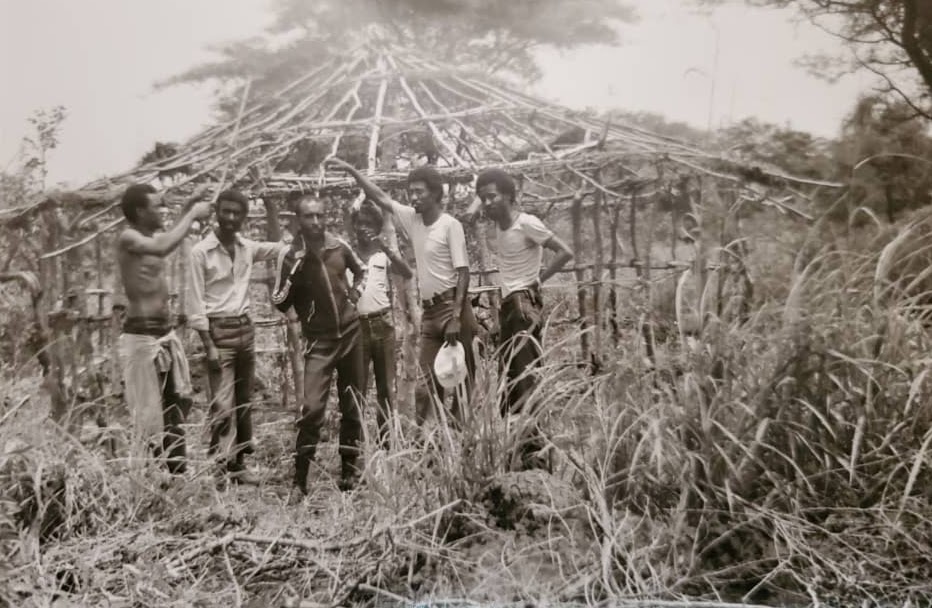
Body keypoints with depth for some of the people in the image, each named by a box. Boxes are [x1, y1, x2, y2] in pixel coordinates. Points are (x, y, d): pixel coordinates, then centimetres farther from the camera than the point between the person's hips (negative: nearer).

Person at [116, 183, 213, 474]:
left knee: (177, 406, 17)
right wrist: (192, 215, -22)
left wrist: (189, 208, 21)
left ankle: (176, 472, 28)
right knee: (149, 414, -4)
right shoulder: (128, 238, -14)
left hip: (166, 333, 9)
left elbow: (168, 240, 34)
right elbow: (163, 247, -35)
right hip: (142, 337, -9)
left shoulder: (150, 236, 11)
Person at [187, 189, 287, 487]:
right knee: (223, 405, -8)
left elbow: (280, 249, 17)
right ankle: (221, 468, 0)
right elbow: (196, 303, -11)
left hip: (245, 328, 6)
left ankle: (239, 462, 19)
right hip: (219, 330, -6)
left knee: (244, 402, 10)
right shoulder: (201, 252, -9)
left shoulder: (247, 247, 6)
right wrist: (209, 345, -15)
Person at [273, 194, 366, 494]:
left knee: (353, 407, 10)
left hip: (351, 334, 4)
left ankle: (350, 472, 24)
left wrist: (355, 290, 4)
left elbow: (360, 269, 21)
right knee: (312, 409, -14)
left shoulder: (339, 246, -1)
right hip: (319, 341, -3)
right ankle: (299, 481, -2)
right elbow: (279, 304, -8)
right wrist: (291, 276, -22)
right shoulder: (290, 256, -9)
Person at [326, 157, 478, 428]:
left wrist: (456, 317, -19)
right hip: (429, 311, 7)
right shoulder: (412, 219, 9)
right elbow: (381, 197, 17)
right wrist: (352, 171, 9)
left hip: (452, 307, -7)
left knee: (461, 380, -1)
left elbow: (463, 272, -13)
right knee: (425, 384, 7)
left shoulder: (450, 225, -9)